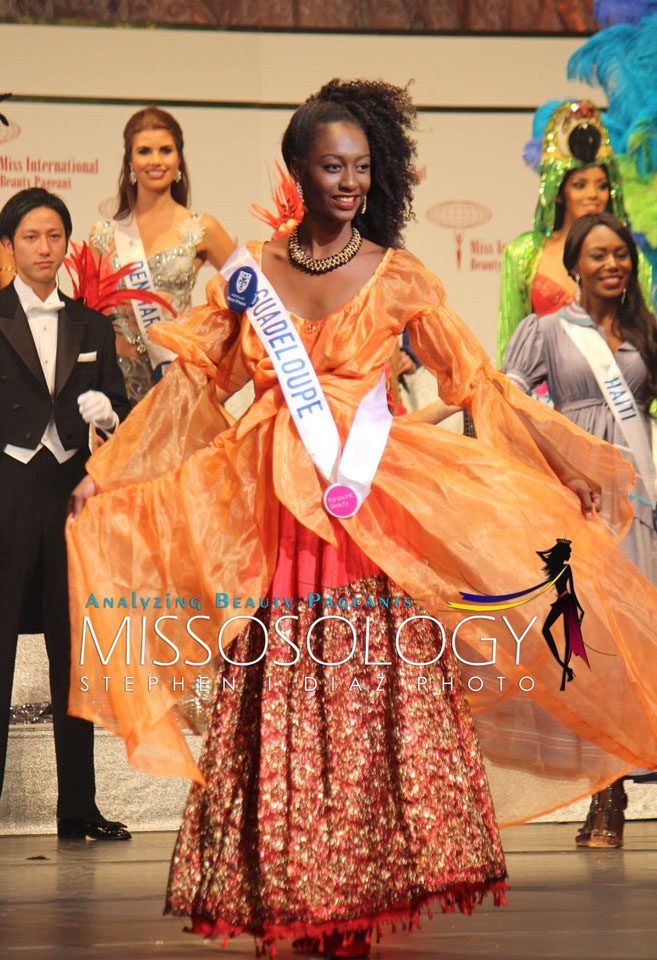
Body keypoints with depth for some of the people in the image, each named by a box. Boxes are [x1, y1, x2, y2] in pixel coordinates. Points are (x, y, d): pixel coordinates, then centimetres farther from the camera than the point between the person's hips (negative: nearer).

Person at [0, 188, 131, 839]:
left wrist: (106, 411, -9)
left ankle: (78, 806, 11)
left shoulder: (91, 327, 15)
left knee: (74, 650, 6)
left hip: (71, 494, 4)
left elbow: (119, 409, 13)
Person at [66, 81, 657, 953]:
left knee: (373, 704, -5)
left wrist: (569, 469, -3)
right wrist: (104, 476, 7)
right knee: (278, 710, -1)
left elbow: (479, 383, 3)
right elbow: (192, 383, 11)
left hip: (375, 512, -1)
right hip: (276, 515, 1)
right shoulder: (251, 275, 8)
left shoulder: (398, 278, 4)